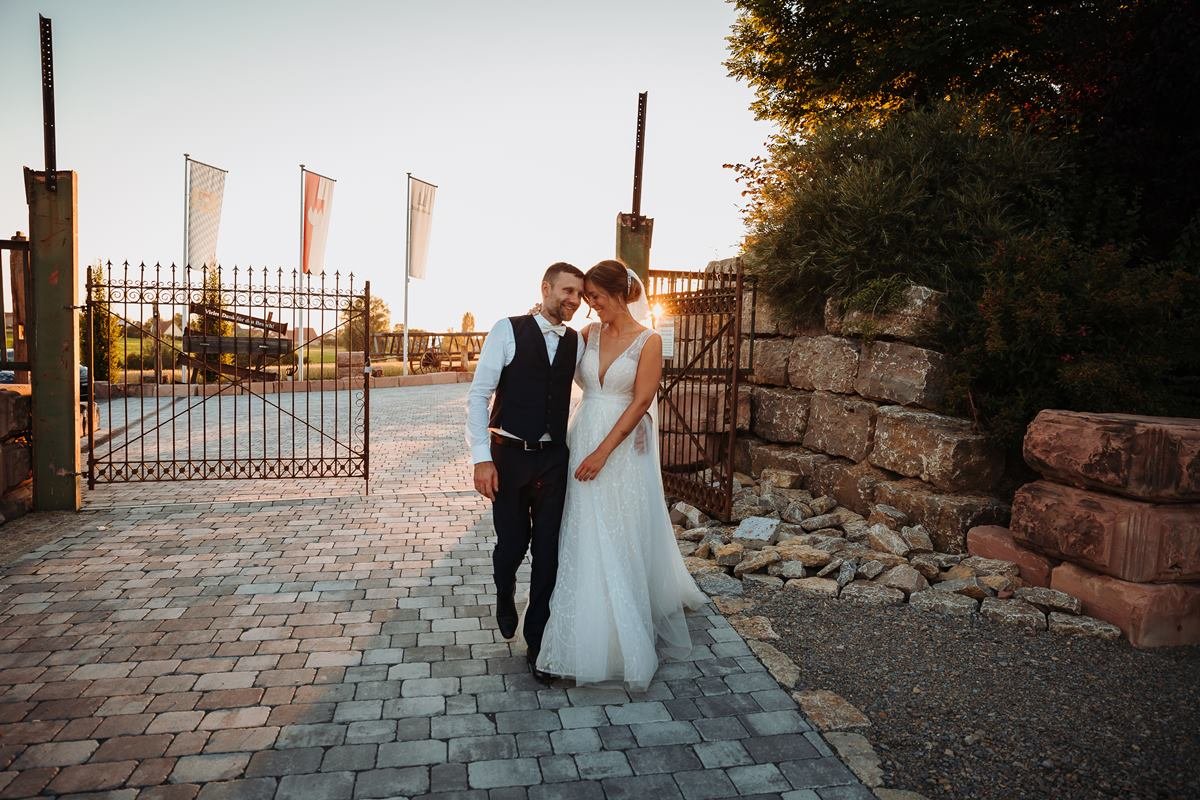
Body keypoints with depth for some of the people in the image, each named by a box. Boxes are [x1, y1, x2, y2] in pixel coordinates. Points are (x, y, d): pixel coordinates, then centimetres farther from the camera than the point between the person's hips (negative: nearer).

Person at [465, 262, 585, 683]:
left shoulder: (576, 342, 5)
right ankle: (505, 597, 43)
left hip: (554, 459, 3)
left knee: (548, 550, 5)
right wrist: (481, 458, -15)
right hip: (510, 456, -3)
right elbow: (479, 394, -9)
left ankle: (536, 639, 22)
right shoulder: (508, 330, -6)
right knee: (512, 544, 7)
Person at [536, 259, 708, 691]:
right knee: (583, 544, 9)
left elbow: (641, 402, -13)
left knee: (622, 545, 5)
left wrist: (603, 452, -18)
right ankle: (586, 639, 25)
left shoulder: (648, 341, -7)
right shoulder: (589, 334, 7)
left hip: (622, 450, -4)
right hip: (582, 444, 5)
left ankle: (627, 644, 24)